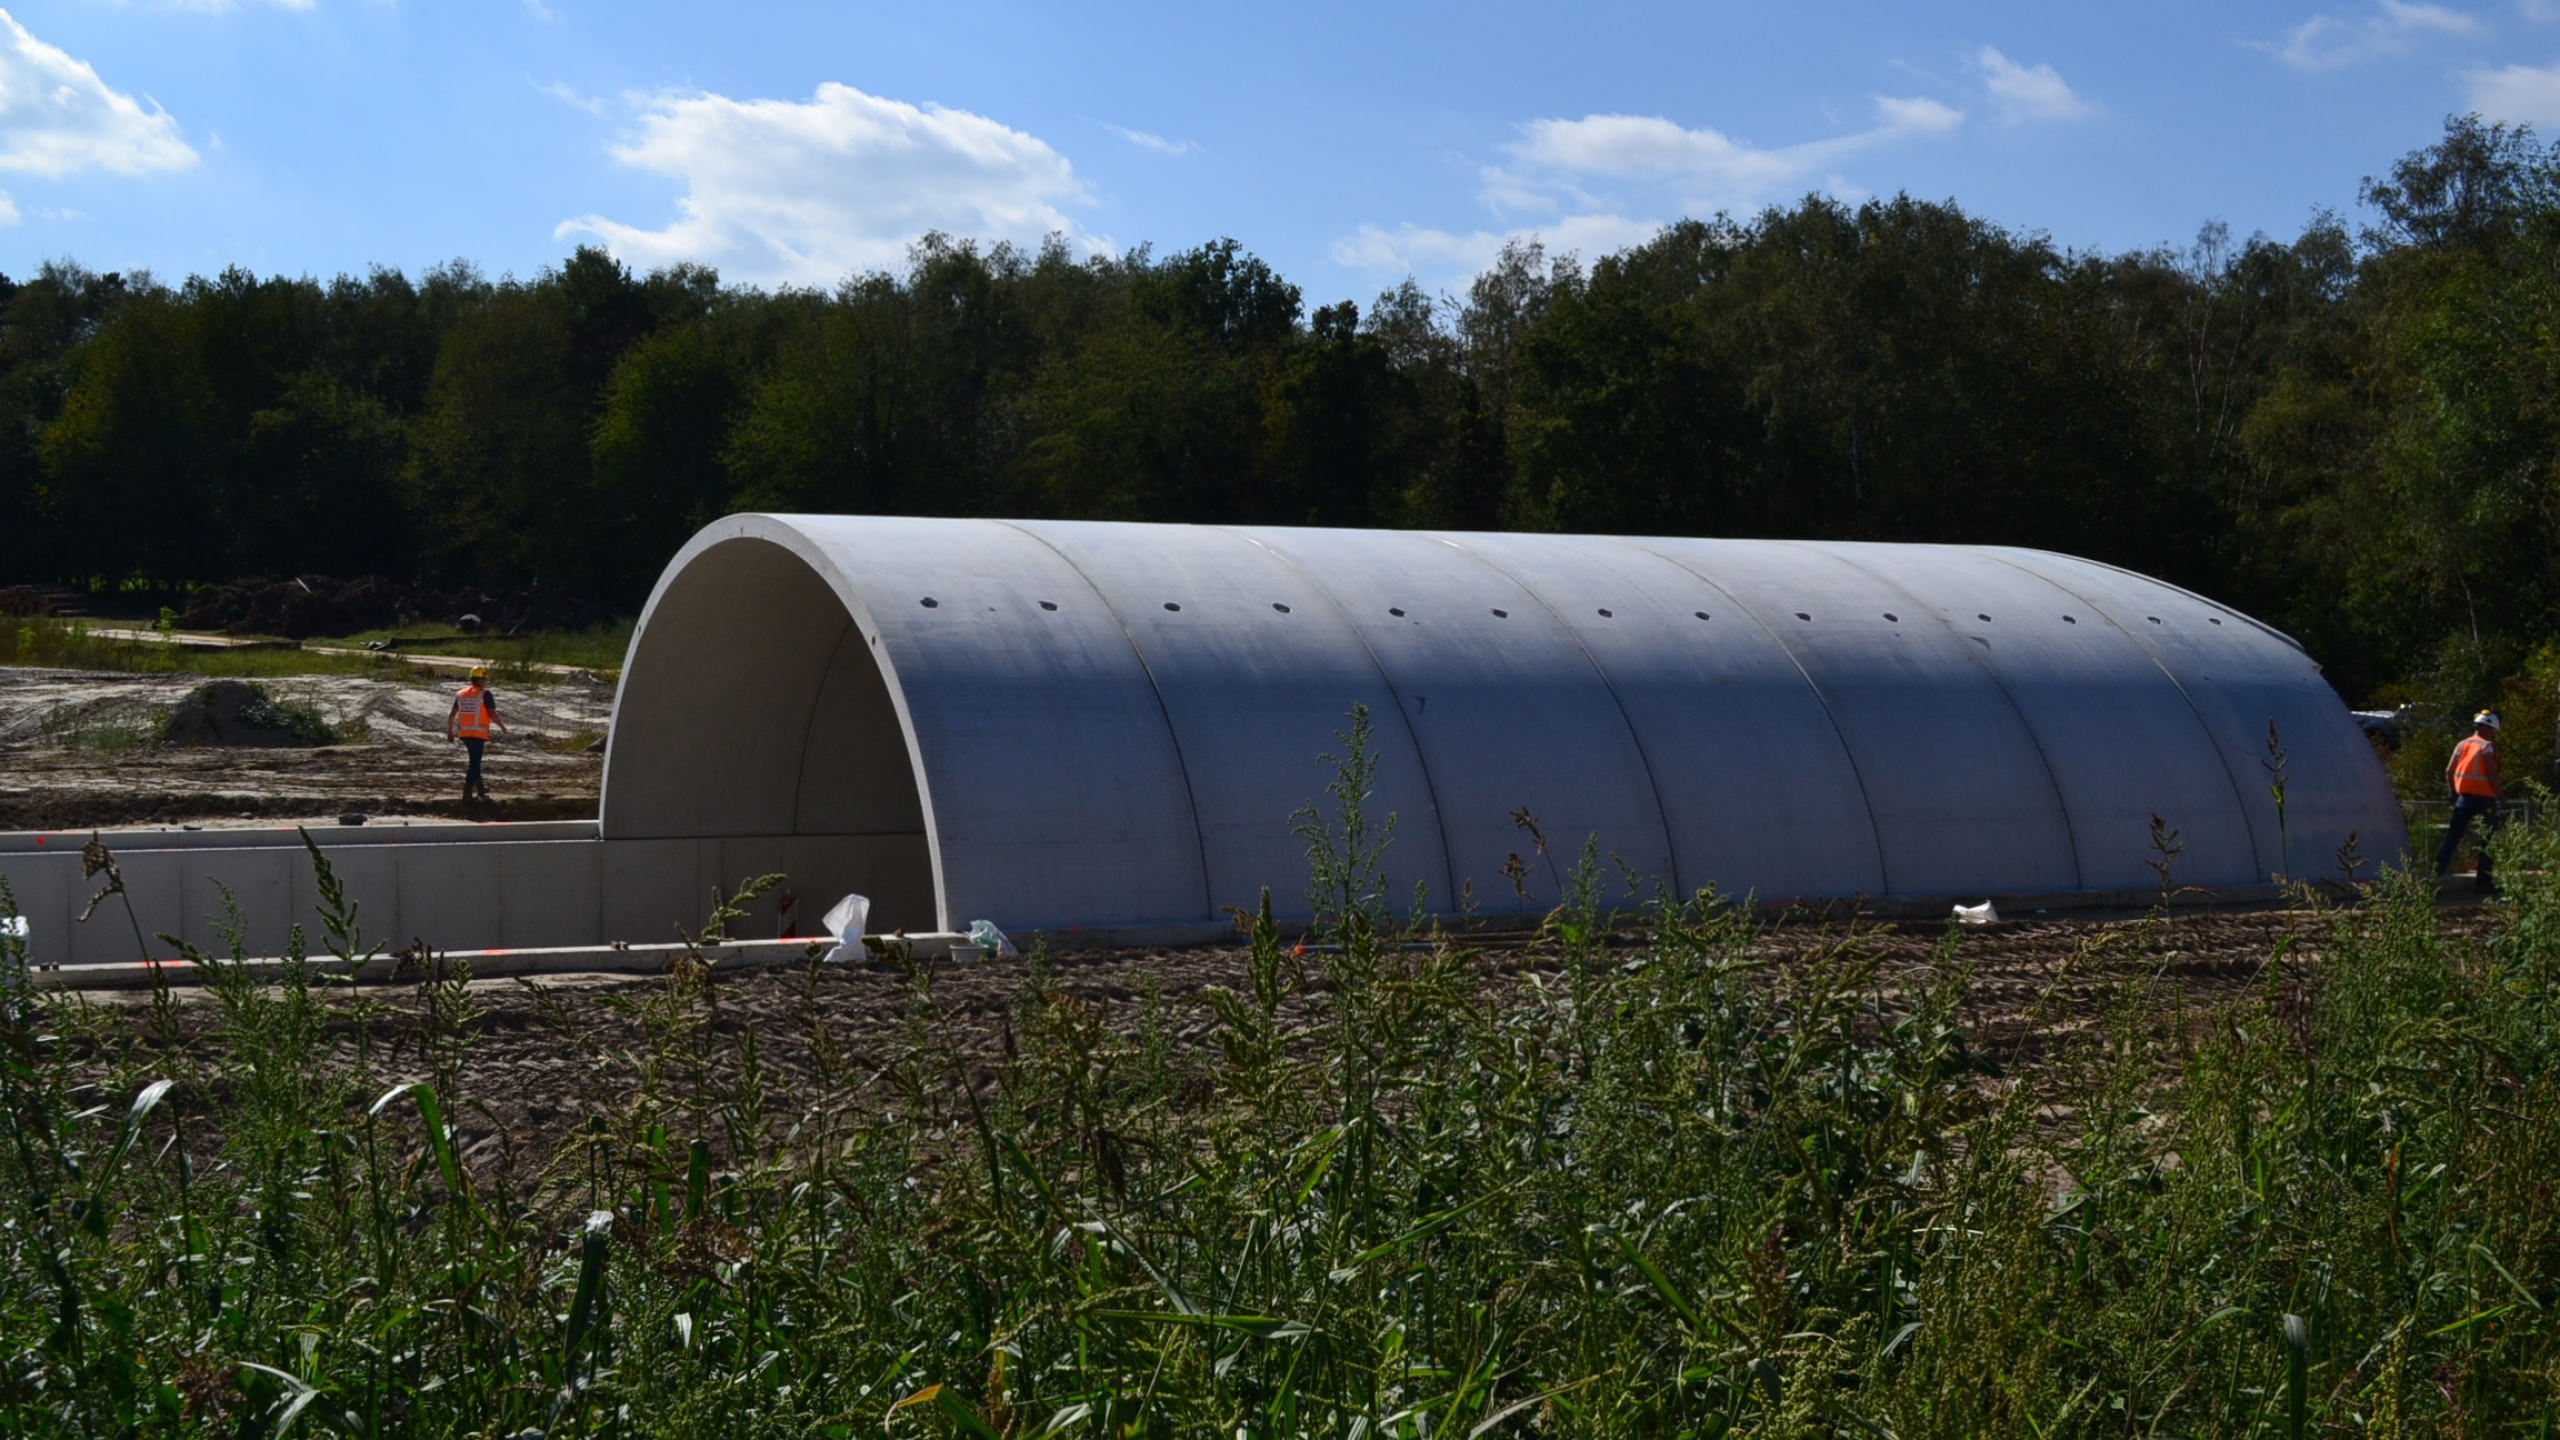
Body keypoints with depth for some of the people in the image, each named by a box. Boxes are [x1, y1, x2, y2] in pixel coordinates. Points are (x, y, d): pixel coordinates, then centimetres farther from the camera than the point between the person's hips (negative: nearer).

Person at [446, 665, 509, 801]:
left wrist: (450, 732, 22)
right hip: (479, 733, -6)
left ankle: (481, 788, 30)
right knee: (474, 762, -2)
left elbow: (452, 715, 12)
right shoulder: (485, 694, -8)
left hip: (464, 733, 6)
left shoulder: (461, 694, 10)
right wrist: (502, 726, 4)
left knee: (475, 760, 22)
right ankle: (467, 793, -6)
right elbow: (492, 714, -13)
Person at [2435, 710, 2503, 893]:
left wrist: (2454, 793, 19)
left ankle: (2438, 872, 9)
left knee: (2452, 836, 13)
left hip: (2464, 797, 6)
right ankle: (2485, 881, -2)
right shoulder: (2486, 746, -8)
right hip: (2484, 798, -6)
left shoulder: (2462, 745, 10)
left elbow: (2448, 772, 9)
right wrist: (2498, 794, -9)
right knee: (2488, 840, 0)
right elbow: (2491, 773, -17)